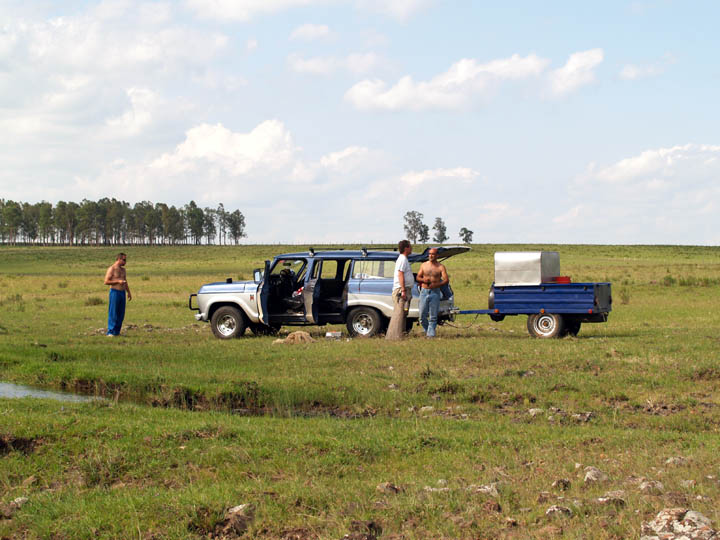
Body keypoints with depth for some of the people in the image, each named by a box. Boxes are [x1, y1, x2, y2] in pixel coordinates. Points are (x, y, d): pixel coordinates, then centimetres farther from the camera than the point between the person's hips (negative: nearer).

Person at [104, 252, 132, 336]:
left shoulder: (123, 269, 15)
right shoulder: (111, 269, -8)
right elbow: (106, 282, -12)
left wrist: (129, 293, 18)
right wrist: (118, 281, -18)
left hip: (122, 292, 7)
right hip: (114, 292, -7)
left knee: (121, 313, 6)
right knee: (113, 313, -6)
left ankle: (117, 332, 12)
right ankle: (110, 332, -3)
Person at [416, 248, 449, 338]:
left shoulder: (441, 267, 0)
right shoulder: (424, 265, 10)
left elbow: (446, 280, -7)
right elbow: (418, 277, 13)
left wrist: (436, 284, -22)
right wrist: (424, 280, -10)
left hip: (435, 292, -3)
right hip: (424, 292, 3)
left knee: (433, 316, -3)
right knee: (422, 315, 1)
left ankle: (431, 334, 0)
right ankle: (426, 330, 22)